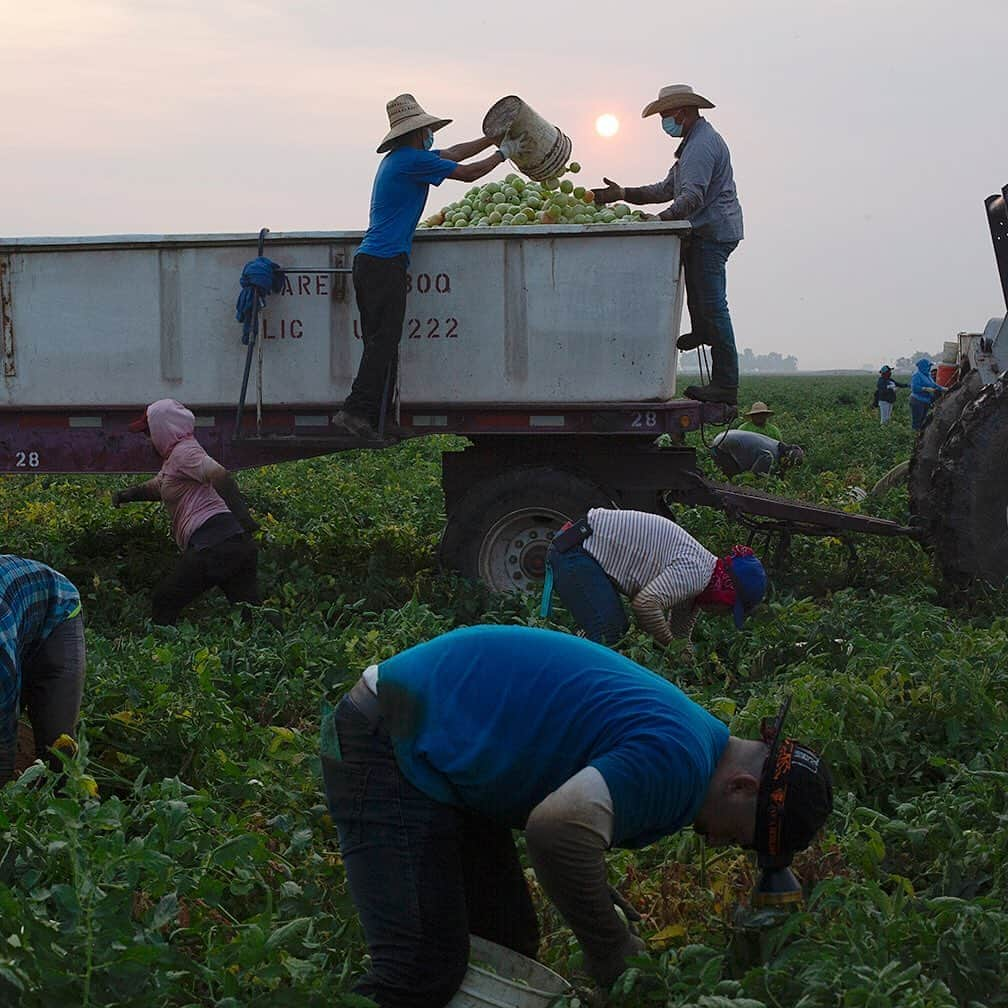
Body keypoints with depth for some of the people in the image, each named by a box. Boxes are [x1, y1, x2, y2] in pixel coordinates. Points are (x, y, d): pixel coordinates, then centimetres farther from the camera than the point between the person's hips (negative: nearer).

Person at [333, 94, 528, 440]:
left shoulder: (401, 158, 21)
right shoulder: (413, 159, -9)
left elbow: (453, 153, 33)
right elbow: (468, 173, -1)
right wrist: (503, 153, 15)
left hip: (369, 261, 10)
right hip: (385, 263, -10)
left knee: (380, 343, 8)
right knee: (383, 342, -13)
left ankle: (372, 420, 6)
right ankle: (356, 411, -20)